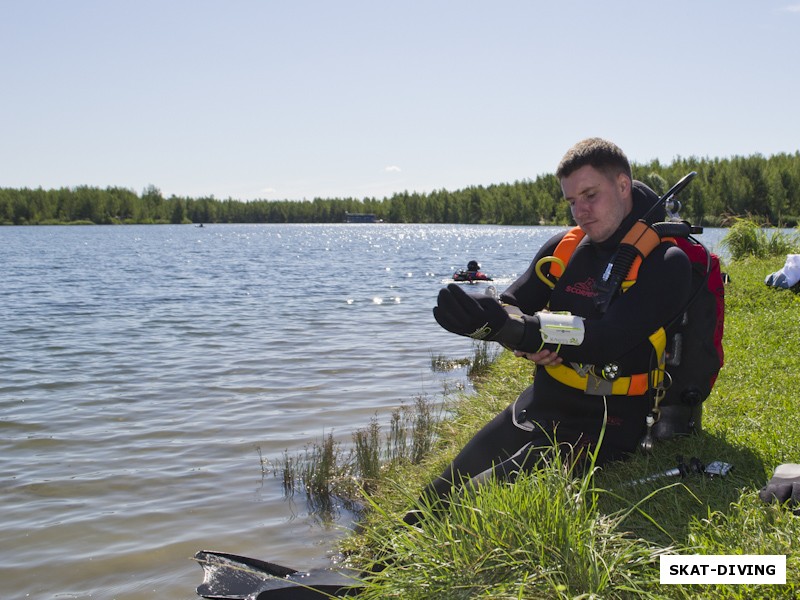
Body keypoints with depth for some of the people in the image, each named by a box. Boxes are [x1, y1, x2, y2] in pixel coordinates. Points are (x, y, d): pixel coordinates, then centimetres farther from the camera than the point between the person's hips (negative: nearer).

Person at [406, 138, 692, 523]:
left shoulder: (665, 263, -12)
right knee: (436, 501, 9)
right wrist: (529, 342, -23)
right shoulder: (564, 247, 6)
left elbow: (606, 339, -26)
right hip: (535, 408, 7)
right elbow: (511, 308, 3)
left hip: (601, 429, -6)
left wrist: (511, 328, -38)